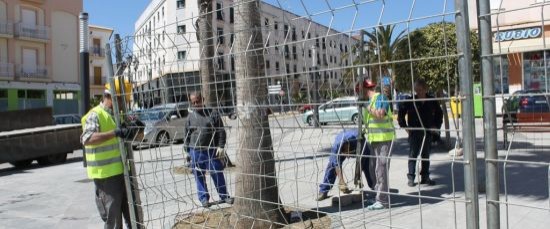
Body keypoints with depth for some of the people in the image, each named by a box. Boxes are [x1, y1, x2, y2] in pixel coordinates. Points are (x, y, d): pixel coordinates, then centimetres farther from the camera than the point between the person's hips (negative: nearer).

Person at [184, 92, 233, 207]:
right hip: (196, 151, 2)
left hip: (212, 150, -2)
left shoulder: (212, 113, 0)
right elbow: (186, 135, 12)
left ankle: (224, 196, 19)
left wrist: (221, 146, -9)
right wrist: (186, 150, 8)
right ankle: (204, 198, 20)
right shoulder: (190, 117, 7)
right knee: (199, 176, 7)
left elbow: (221, 131, -2)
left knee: (217, 174, 4)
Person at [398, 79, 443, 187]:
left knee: (426, 155, 10)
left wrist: (435, 125, 9)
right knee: (413, 154, -2)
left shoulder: (432, 101, 3)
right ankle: (410, 177, 2)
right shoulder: (410, 101, -5)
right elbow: (401, 113, 2)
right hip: (414, 132, -3)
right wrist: (404, 126, -3)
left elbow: (439, 113, 18)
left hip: (427, 132, 3)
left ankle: (425, 177, 20)